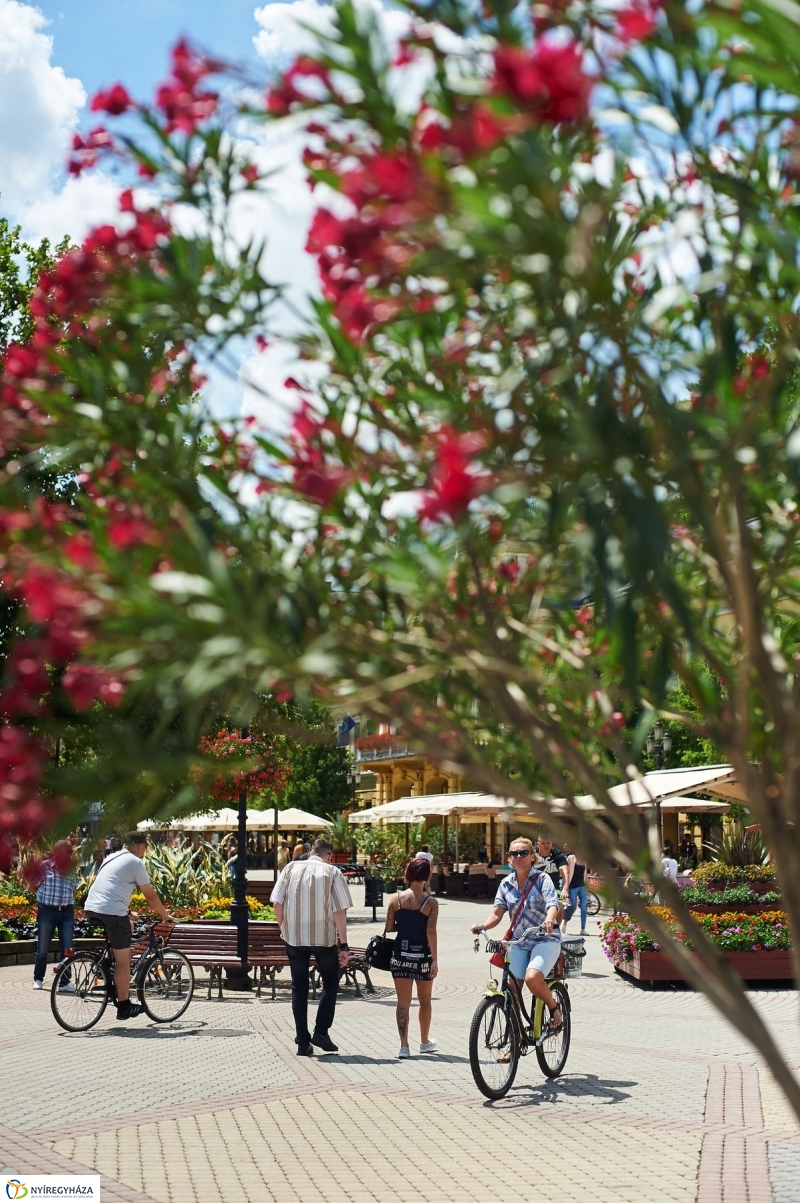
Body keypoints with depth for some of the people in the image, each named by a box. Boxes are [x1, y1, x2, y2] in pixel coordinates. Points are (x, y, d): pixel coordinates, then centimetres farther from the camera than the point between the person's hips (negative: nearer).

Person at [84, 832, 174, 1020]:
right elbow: (150, 895, -1)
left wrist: (127, 911, 45)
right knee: (122, 959, 0)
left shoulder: (111, 858, 23)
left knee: (128, 927, 30)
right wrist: (165, 915, 11)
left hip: (91, 908, 8)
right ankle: (124, 1006, 4)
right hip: (112, 911, -8)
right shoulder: (135, 862, -1)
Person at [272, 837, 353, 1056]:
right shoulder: (332, 872, -4)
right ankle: (321, 1032, 8)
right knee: (330, 982, 19)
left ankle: (302, 1041, 14)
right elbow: (339, 911, -8)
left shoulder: (291, 868, 3)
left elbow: (277, 903, -1)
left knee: (299, 987, 13)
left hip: (294, 937, 2)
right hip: (324, 937, -2)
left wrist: (284, 928, 13)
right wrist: (344, 944, -4)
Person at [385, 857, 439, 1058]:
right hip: (422, 956, -1)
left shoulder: (396, 898, -2)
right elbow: (431, 932, -12)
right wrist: (434, 959, -10)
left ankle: (404, 1045, 2)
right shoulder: (431, 902, -8)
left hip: (400, 955, 1)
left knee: (403, 1002, 5)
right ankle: (425, 1042, 29)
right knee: (424, 1000, 17)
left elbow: (389, 927, 0)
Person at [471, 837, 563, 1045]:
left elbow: (553, 904, -21)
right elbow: (497, 913, 0)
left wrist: (549, 920, -44)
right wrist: (483, 926, -22)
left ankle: (554, 1008, 1)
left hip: (545, 940, -4)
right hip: (518, 942, 5)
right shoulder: (506, 884, 7)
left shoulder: (542, 878, -6)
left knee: (532, 978, -29)